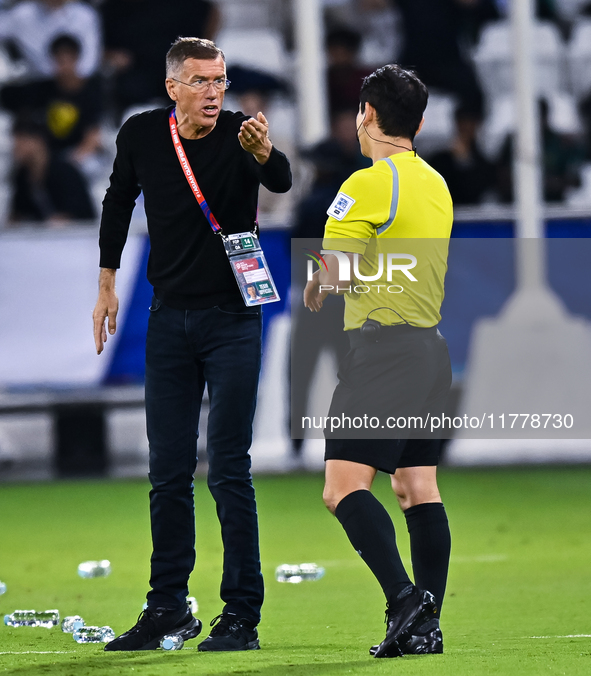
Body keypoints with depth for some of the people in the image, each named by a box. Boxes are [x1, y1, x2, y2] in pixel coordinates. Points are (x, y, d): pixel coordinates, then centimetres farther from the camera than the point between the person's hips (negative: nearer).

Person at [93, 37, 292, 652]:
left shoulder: (241, 135, -13)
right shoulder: (142, 135, -2)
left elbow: (281, 182, -33)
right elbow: (119, 202, 15)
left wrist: (264, 154, -55)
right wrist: (106, 284, 13)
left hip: (232, 319, -4)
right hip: (170, 319, 4)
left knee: (229, 472, -6)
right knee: (167, 473, 8)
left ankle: (242, 615, -1)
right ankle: (168, 609, 18)